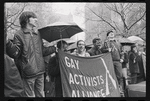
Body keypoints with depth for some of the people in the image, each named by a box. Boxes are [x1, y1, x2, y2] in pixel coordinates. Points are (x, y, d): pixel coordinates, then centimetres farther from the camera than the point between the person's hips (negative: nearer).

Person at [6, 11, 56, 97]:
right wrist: (7, 43, -32)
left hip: (40, 71, 6)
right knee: (30, 95, 2)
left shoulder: (37, 34, 14)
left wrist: (55, 48, 20)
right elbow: (15, 53, -15)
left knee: (41, 94, 16)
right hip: (28, 73, -6)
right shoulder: (19, 35, -6)